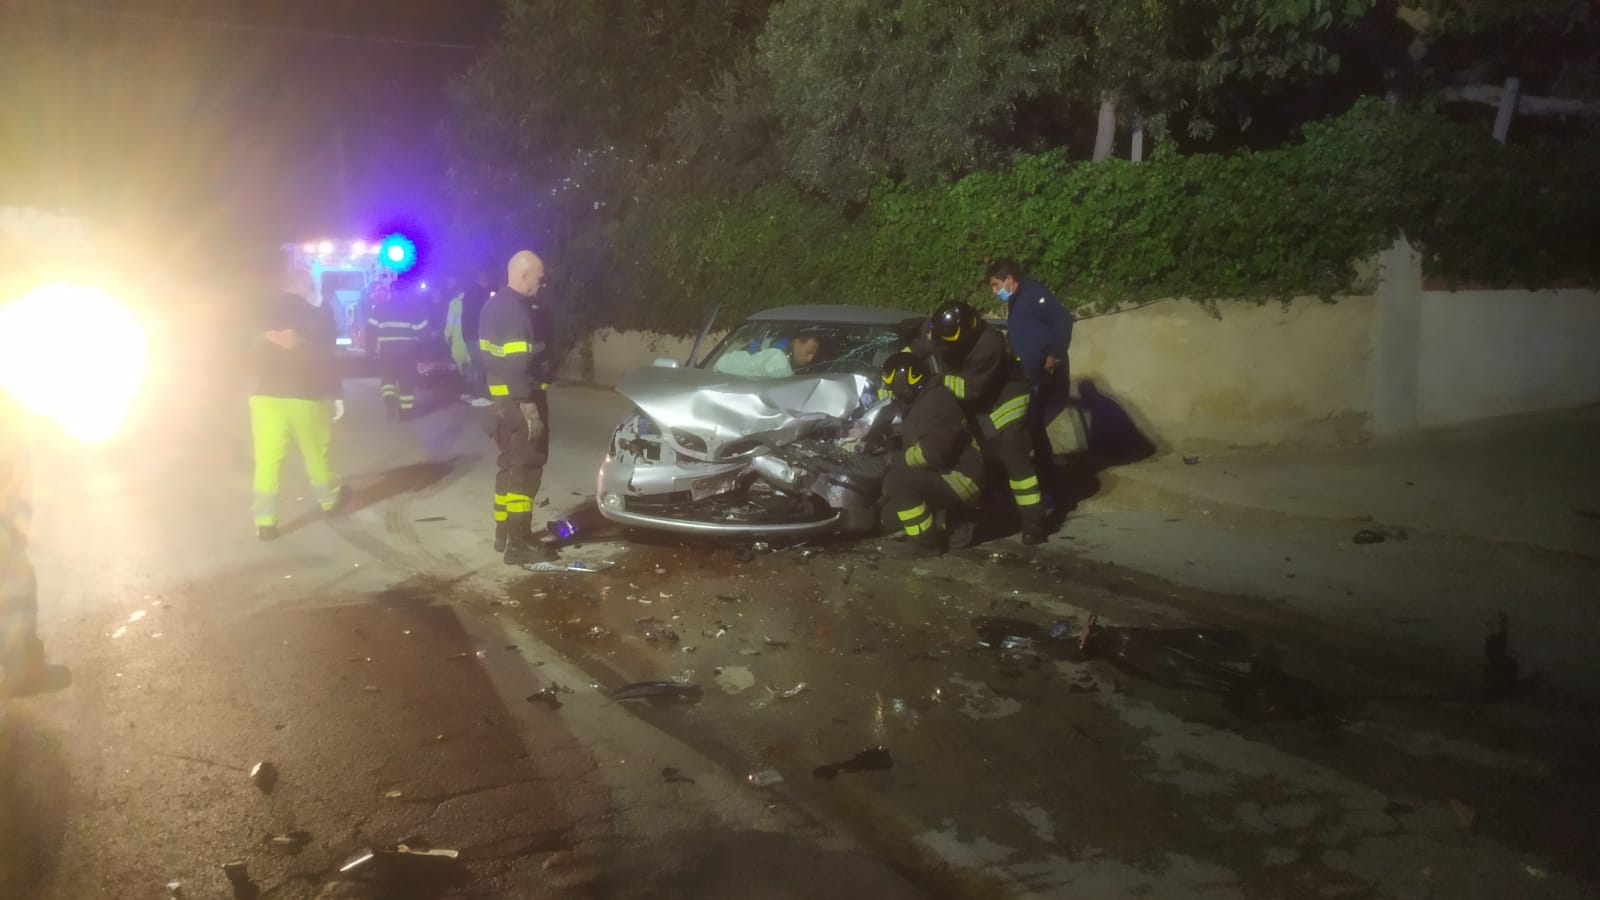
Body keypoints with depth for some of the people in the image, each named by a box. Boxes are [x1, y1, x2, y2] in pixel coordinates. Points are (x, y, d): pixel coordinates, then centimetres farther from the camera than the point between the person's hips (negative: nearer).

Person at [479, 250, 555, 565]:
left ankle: (503, 533, 26)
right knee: (525, 470, -6)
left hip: (502, 397, 10)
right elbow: (518, 365, -24)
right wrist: (531, 406, -23)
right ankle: (519, 543, -3)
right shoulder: (515, 310, -19)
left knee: (510, 466, 17)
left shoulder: (494, 304, 14)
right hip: (520, 400, -10)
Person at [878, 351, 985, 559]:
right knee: (891, 516, 7)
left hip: (961, 478, -11)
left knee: (897, 481, -28)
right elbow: (912, 443, 25)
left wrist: (898, 460, -17)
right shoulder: (920, 403, 15)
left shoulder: (935, 402, -19)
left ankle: (926, 541, -17)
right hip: (943, 478, 11)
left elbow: (932, 452, -31)